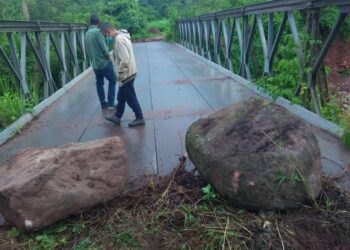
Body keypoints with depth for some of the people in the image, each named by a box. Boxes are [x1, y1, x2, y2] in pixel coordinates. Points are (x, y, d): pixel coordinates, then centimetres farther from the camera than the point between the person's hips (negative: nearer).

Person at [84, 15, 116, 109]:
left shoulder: (87, 34, 8)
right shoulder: (97, 32, -15)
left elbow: (87, 49, 12)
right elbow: (103, 47, -18)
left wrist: (92, 59, 17)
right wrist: (109, 56, -4)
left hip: (95, 64, 7)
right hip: (104, 62, -7)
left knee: (99, 83, 14)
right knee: (112, 80, 6)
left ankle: (103, 103, 18)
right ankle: (110, 102, 4)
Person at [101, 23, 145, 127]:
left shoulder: (119, 39, -22)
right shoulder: (122, 36, 10)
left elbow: (124, 60, -27)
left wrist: (119, 75, -18)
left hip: (126, 75, -10)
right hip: (127, 73, 10)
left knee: (130, 98, 3)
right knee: (121, 97, 19)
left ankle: (140, 118, 15)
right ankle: (117, 117, 32)